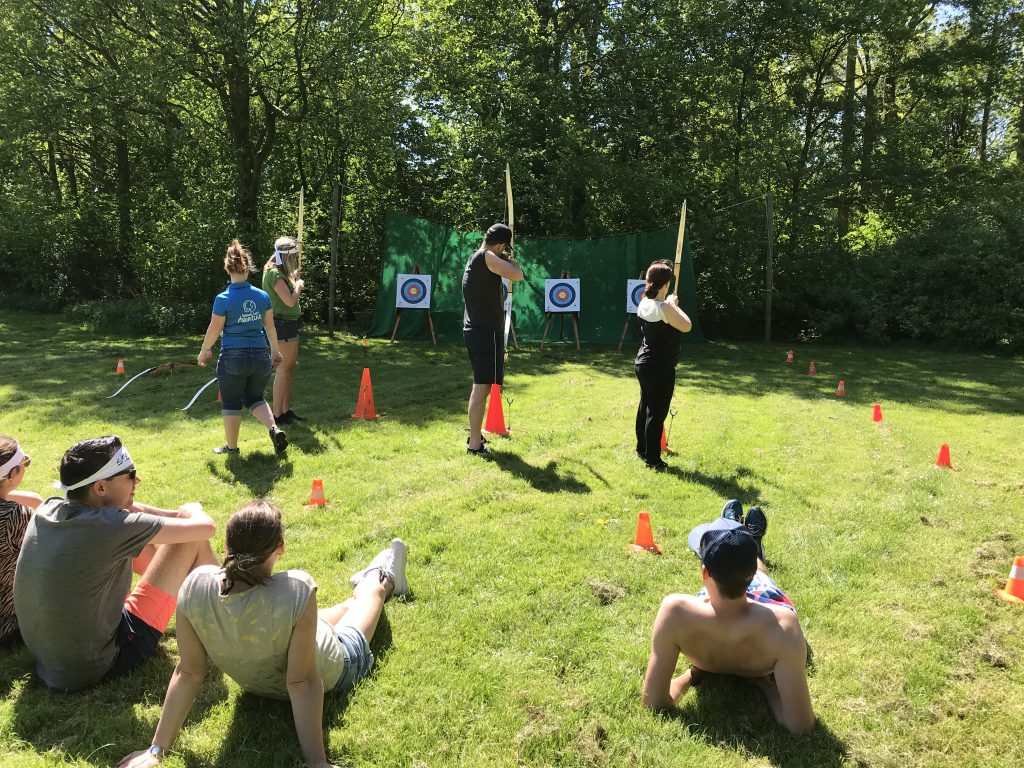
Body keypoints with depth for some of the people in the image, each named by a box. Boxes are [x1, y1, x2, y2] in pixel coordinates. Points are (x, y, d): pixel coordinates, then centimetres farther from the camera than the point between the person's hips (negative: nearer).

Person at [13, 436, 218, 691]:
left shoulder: (47, 508, -7)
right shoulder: (109, 526, -29)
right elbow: (205, 527, -19)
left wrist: (173, 515, 8)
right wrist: (190, 511, 4)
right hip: (100, 666, -8)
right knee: (193, 540, -8)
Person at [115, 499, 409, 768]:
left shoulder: (195, 586, -32)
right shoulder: (297, 590, -44)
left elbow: (187, 673, -24)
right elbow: (302, 682, -36)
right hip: (331, 673, -3)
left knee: (344, 608, 34)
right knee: (370, 590, 29)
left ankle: (379, 578, 67)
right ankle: (383, 579, 66)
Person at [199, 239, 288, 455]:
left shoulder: (223, 299, -12)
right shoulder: (262, 296, -1)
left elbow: (214, 330, -5)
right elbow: (270, 326, 8)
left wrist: (204, 351, 12)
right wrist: (275, 350, 22)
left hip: (232, 358, -4)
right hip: (260, 356, 4)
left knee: (231, 404, 11)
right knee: (255, 398, 21)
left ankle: (231, 446, 23)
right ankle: (274, 429, -1)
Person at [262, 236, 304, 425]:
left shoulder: (281, 272, 14)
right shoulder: (274, 274, -16)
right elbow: (290, 301, -23)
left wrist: (294, 277, 15)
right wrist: (299, 285, -7)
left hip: (289, 324, 10)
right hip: (282, 323, -10)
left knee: (290, 367, 14)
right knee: (283, 369, -5)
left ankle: (286, 410, 23)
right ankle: (277, 414, 2)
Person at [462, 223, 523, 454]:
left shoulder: (475, 258, 15)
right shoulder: (486, 257, -14)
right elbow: (517, 275, -19)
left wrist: (505, 260, 25)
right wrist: (510, 259, -1)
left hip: (475, 330, 10)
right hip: (486, 332, -10)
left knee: (480, 385, 20)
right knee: (482, 386, -8)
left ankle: (475, 434, 31)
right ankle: (475, 444, -5)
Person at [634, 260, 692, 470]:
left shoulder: (643, 304, 2)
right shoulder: (664, 308, -23)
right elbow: (686, 326, -13)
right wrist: (674, 305, -4)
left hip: (644, 364, 9)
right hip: (661, 368, -9)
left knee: (645, 407, 21)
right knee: (657, 413, 1)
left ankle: (642, 449, 36)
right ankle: (653, 459, 10)